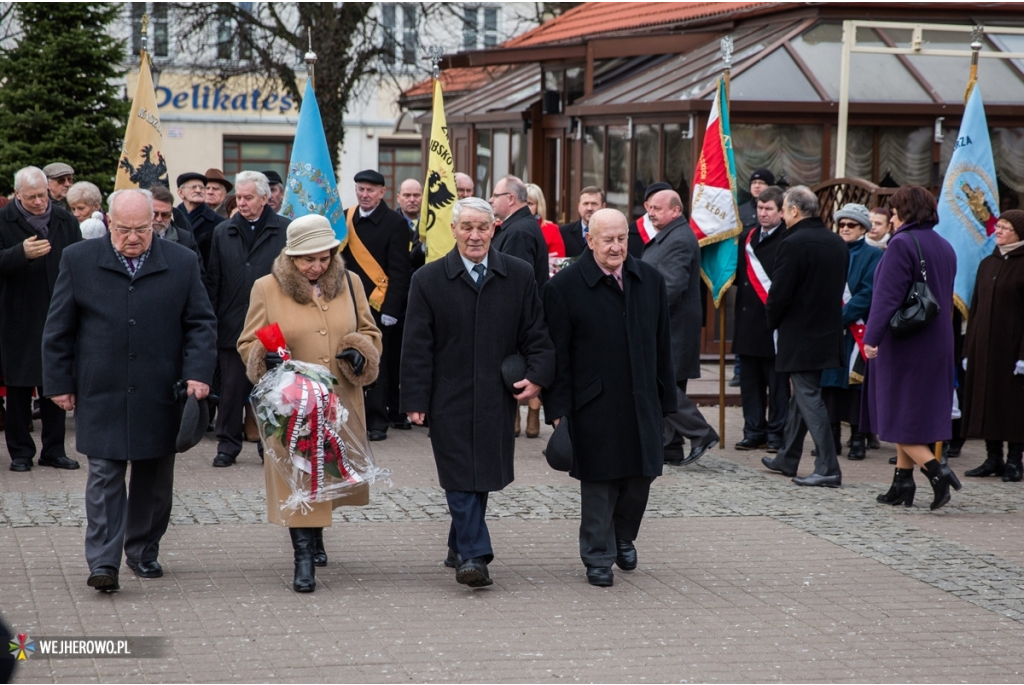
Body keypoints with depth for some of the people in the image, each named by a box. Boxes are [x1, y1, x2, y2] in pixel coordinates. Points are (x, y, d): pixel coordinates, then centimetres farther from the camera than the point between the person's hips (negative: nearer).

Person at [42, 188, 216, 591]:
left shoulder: (182, 263, 4)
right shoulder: (78, 261, 2)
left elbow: (201, 324, 6)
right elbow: (59, 328, 5)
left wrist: (198, 373, -8)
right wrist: (59, 383, 1)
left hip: (160, 398, 2)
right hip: (101, 396, -1)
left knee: (154, 479, 10)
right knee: (105, 477, -5)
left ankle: (144, 552, 24)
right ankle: (103, 563, -5)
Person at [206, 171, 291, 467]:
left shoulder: (286, 231, 1)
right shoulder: (222, 232, 10)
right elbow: (213, 281, 9)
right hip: (232, 326, 2)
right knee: (231, 389, 4)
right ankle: (227, 445, 13)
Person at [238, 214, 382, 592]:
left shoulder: (350, 283, 6)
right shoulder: (266, 289, -2)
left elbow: (369, 332, 14)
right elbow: (248, 344, 3)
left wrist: (360, 353, -8)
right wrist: (266, 359, -19)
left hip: (340, 404, 4)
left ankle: (316, 536, 39)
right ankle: (303, 558, -5)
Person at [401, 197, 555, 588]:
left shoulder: (520, 277, 5)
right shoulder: (429, 280, 0)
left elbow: (536, 335, 9)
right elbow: (416, 347, -1)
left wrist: (537, 376, -7)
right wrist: (415, 400, -6)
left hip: (497, 398, 2)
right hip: (449, 398, -2)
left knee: (482, 475, 10)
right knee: (461, 476, -7)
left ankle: (460, 548, 25)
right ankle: (474, 555, -9)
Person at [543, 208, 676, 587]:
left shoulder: (650, 279, 6)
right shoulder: (565, 286, -7)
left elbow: (663, 344, 11)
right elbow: (557, 354, -6)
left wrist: (666, 398, 10)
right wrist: (558, 409, -10)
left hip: (642, 402, 4)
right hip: (594, 406, -4)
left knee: (641, 475, 10)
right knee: (598, 482, 2)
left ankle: (624, 538, 36)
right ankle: (598, 557, 15)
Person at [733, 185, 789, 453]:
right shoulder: (747, 237, 13)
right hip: (748, 320, 6)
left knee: (777, 383, 3)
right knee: (750, 381, 10)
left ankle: (776, 434, 9)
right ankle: (754, 431, 17)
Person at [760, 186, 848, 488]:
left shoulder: (793, 244, -17)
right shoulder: (837, 243, 7)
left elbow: (779, 293, -18)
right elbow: (840, 287, 13)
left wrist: (773, 321, 0)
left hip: (800, 335, -8)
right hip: (828, 333, 8)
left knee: (809, 398, -5)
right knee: (801, 396, 19)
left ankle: (828, 468, -8)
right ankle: (787, 458, 31)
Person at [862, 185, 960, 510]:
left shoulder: (902, 244, -14)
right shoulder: (944, 247, 11)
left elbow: (888, 295, -20)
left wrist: (872, 336, -21)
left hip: (902, 343, -8)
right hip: (936, 343, 8)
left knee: (897, 415, -2)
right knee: (914, 413, 13)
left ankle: (936, 470, -16)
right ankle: (903, 482, 14)